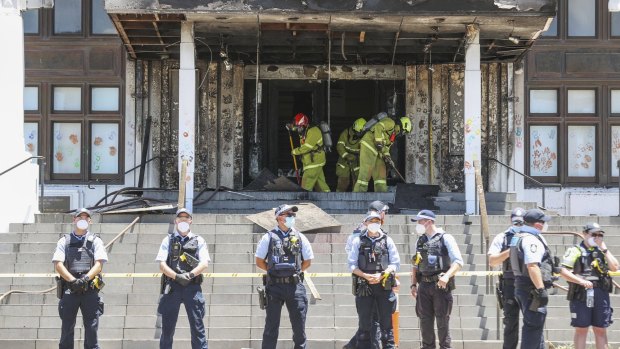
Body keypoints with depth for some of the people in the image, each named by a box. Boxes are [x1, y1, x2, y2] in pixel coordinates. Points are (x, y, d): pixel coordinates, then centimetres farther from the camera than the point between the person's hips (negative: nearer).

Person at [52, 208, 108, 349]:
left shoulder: (95, 241, 10)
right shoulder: (64, 241, 11)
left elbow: (99, 264, -1)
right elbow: (58, 265, 0)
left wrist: (85, 278, -18)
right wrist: (73, 280, -15)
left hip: (90, 290, 0)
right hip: (69, 290, 0)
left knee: (92, 328, -3)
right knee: (67, 328, 2)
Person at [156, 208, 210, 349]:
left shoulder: (199, 241, 11)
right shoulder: (168, 240, 11)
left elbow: (204, 263, 0)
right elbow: (162, 265, 1)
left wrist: (190, 275, -17)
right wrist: (177, 276, -15)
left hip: (193, 288, -1)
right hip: (172, 287, 1)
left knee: (197, 326, -4)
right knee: (167, 327, 4)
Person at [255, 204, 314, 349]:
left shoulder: (300, 237, 7)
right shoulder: (269, 237, 0)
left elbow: (307, 261, 15)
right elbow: (259, 261, 7)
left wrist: (295, 271, 8)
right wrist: (274, 270, 4)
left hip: (295, 286, 2)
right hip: (274, 286, -2)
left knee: (299, 323, 3)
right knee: (271, 324, 2)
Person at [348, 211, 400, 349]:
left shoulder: (387, 240, 8)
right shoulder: (358, 241, 6)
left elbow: (395, 264, 4)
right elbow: (352, 265, 3)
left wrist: (381, 275, -10)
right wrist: (366, 276, -13)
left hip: (384, 285, 0)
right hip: (364, 286, 0)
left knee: (386, 322, 2)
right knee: (364, 323, 3)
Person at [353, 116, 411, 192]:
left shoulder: (393, 134, 25)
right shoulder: (390, 123, -4)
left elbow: (386, 146, 23)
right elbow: (378, 127, -21)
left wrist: (387, 156, 6)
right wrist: (379, 141, -27)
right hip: (369, 145, -10)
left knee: (381, 172, 5)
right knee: (365, 173, -13)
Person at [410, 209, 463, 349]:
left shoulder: (445, 238, -4)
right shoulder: (420, 241, 15)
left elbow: (458, 262, -10)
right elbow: (415, 265, 21)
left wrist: (447, 276, -24)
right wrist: (413, 284, 13)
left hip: (441, 285, -6)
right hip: (424, 285, 6)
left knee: (442, 321, -3)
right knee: (425, 321, 6)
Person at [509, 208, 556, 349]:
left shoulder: (519, 237, 16)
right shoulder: (532, 240, -18)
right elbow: (532, 266, -28)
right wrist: (541, 289, -29)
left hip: (521, 285, 10)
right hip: (532, 289, -10)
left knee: (536, 326, 18)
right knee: (534, 326, -6)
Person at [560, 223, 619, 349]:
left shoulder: (602, 251, 15)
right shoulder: (575, 251, 0)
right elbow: (563, 271, -8)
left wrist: (604, 249, -2)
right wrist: (581, 281, -19)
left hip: (601, 294, 4)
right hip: (581, 294, -4)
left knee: (601, 330, 7)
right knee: (581, 329, 0)